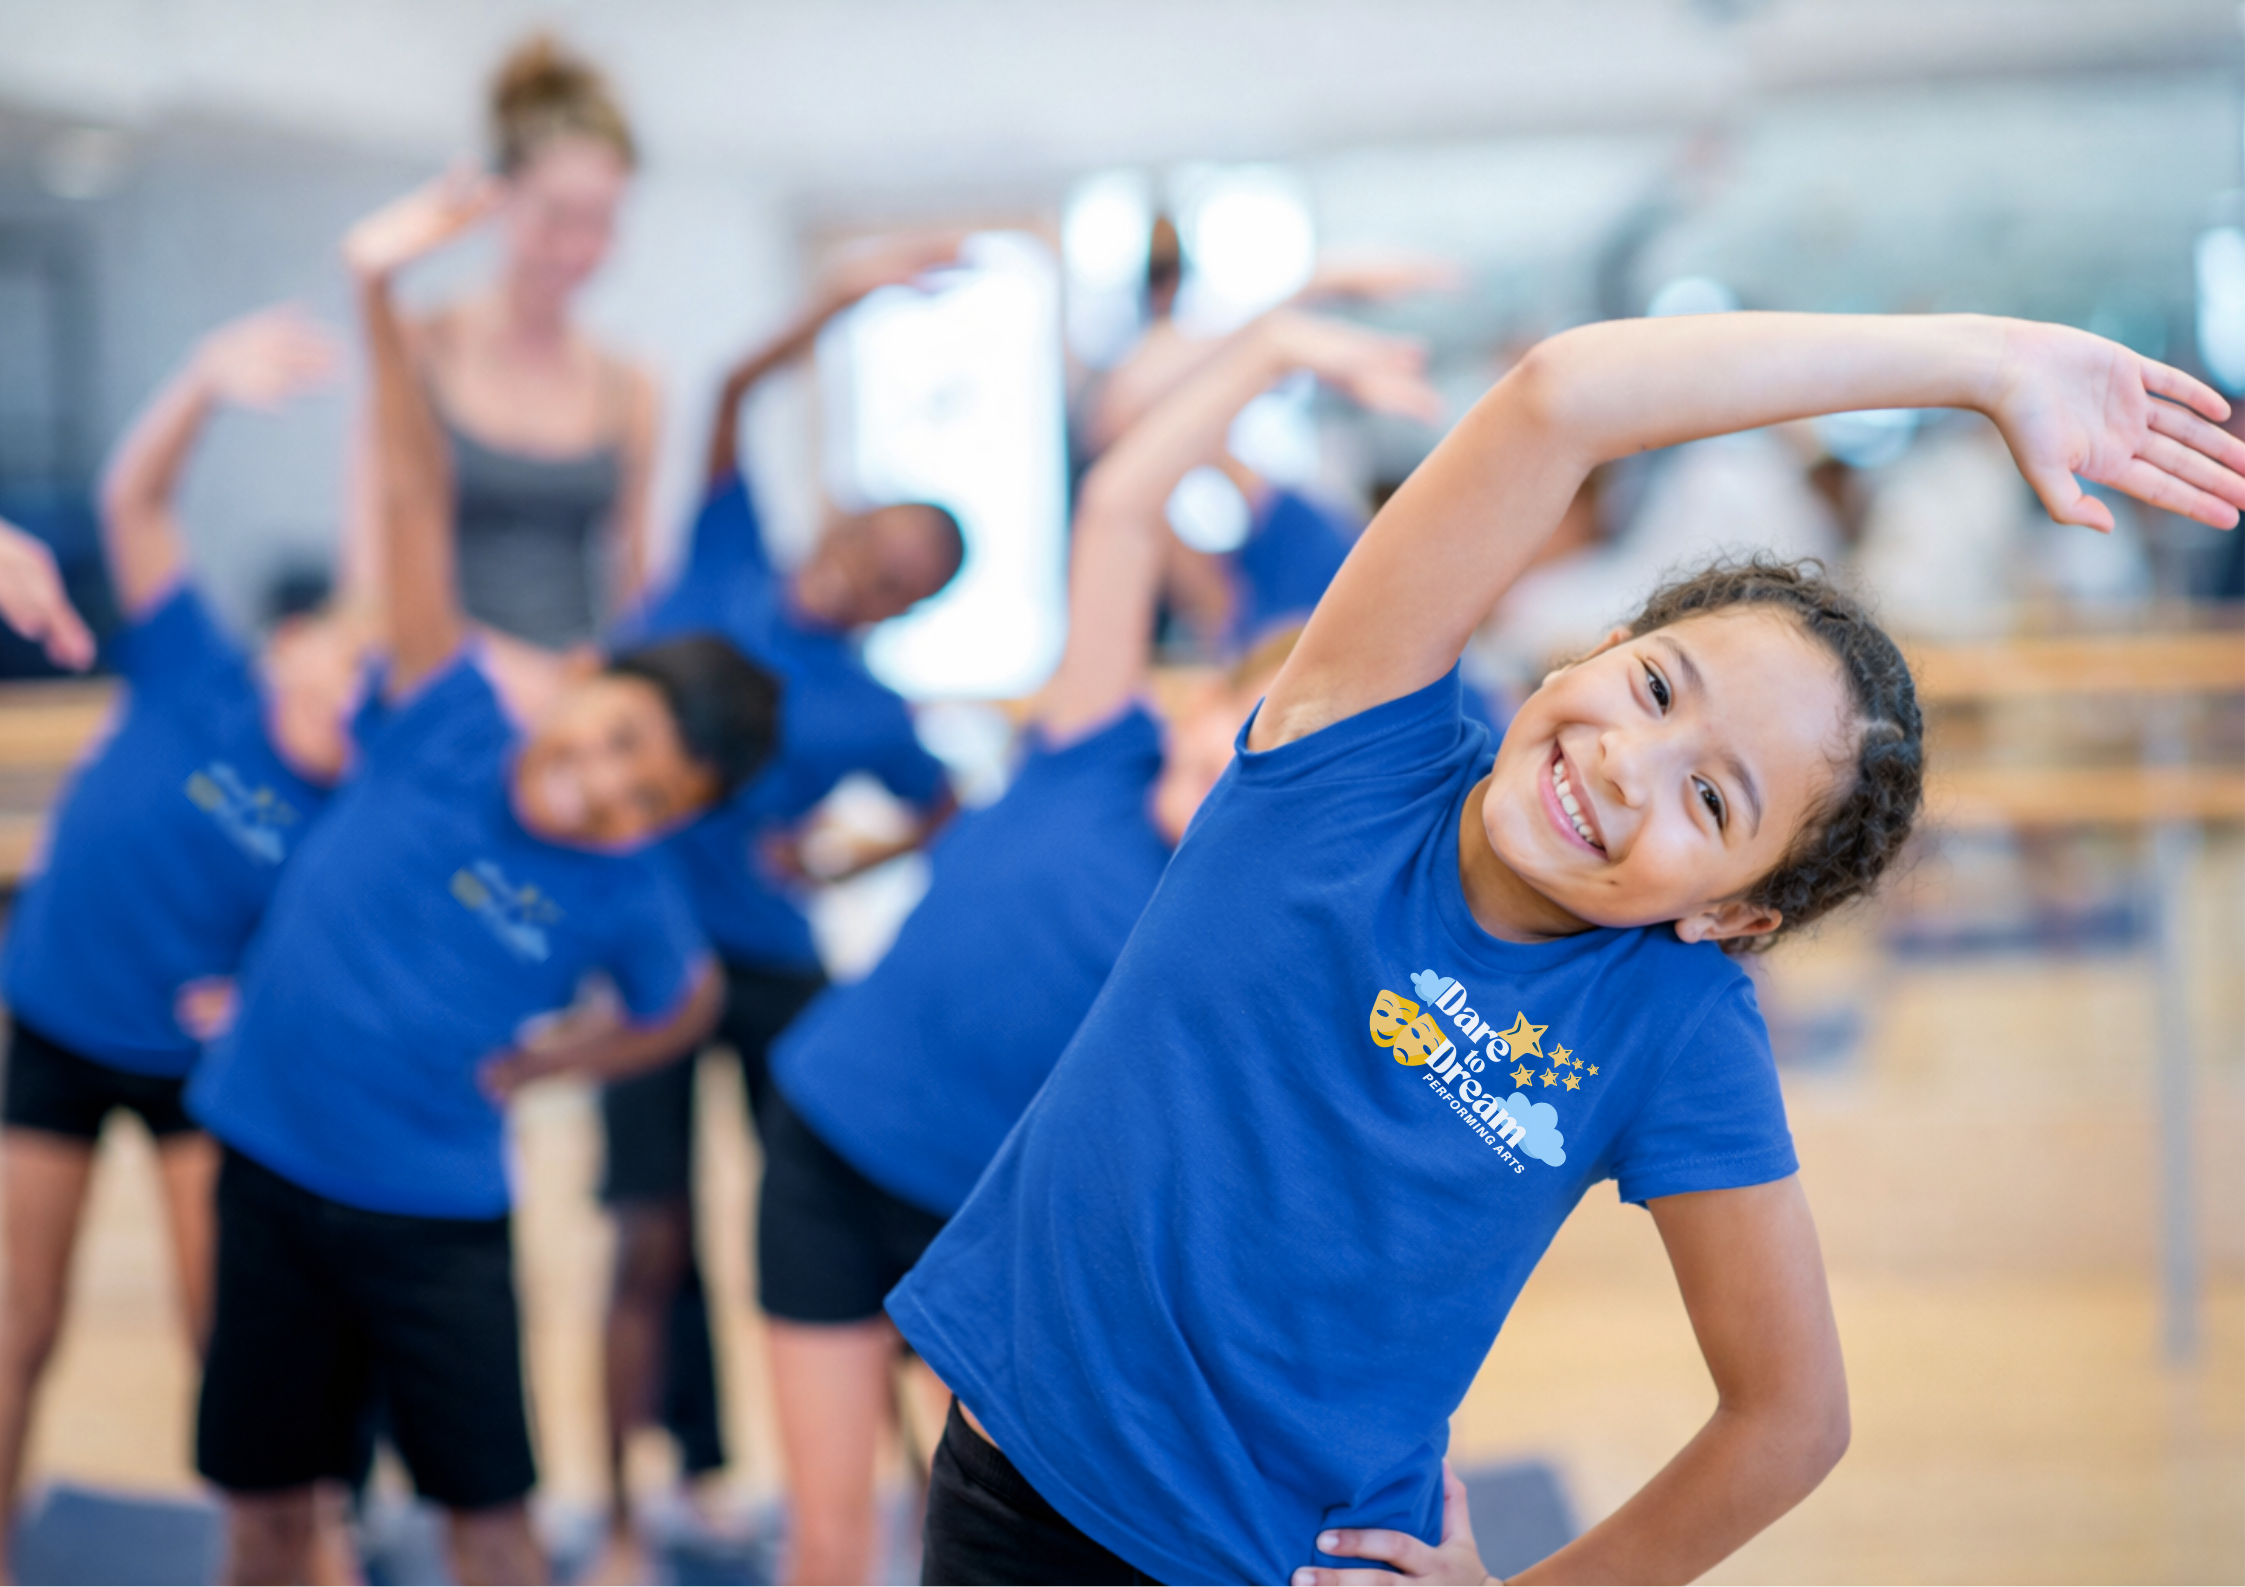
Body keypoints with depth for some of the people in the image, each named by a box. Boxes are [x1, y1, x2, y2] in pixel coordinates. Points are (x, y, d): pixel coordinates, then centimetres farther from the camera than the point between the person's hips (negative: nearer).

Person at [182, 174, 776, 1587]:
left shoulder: (628, 896, -10)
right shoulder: (455, 721, -12)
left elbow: (689, 1006, 12)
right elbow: (420, 506, -21)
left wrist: (536, 1066, -1)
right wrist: (381, 294, -28)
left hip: (436, 1211, -1)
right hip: (271, 1165, 1)